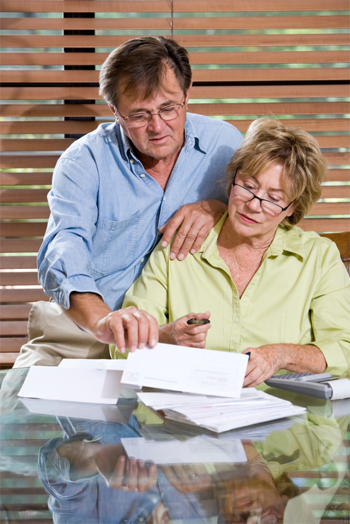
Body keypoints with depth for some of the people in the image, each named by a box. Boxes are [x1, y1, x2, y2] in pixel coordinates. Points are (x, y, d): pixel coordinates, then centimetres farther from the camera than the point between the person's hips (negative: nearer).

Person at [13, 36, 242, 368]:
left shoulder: (224, 142, 4)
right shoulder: (85, 160, -4)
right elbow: (62, 253, -19)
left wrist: (216, 208, -11)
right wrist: (102, 320, -41)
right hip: (83, 333, -2)